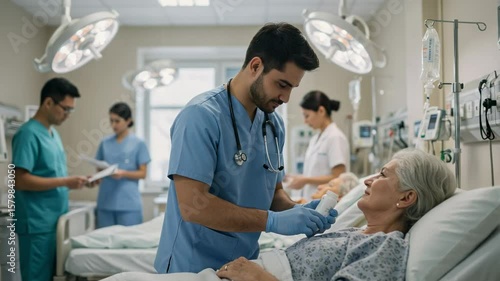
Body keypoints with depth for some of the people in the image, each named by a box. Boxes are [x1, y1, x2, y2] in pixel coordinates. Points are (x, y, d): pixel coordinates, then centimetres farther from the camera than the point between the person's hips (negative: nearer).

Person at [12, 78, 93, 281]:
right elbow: (20, 180, -21)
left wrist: (75, 181, 4)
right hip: (38, 224, -9)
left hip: (56, 221, 9)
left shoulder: (53, 133, 14)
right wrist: (65, 182, -20)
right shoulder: (29, 134, -14)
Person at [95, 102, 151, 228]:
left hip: (129, 203, -3)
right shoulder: (105, 143, 8)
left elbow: (143, 173, -2)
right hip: (105, 202, 3)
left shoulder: (138, 143, -1)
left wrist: (123, 173, -17)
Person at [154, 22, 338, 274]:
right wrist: (273, 221, -25)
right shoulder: (202, 116, -20)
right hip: (194, 267, -7)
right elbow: (192, 205, -25)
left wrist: (297, 211, -8)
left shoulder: (274, 125, 2)